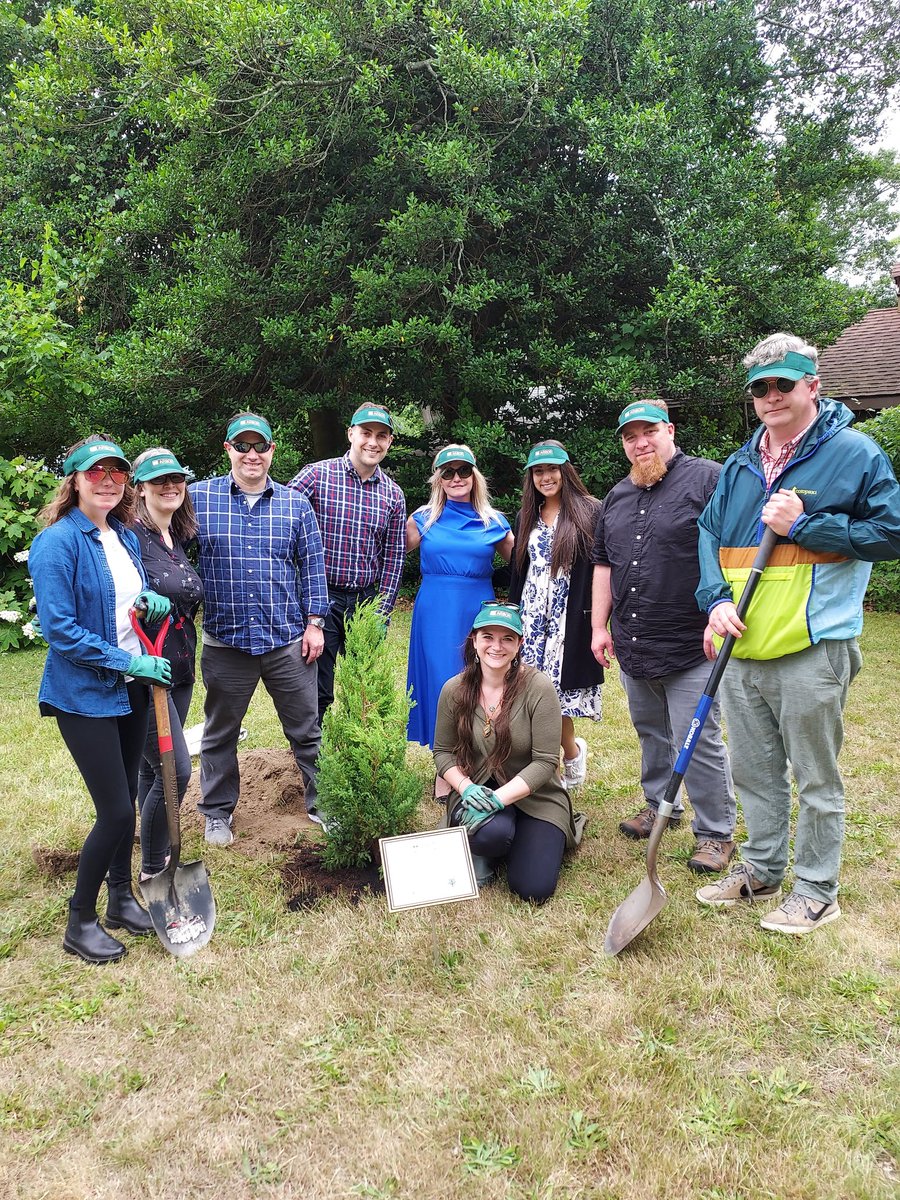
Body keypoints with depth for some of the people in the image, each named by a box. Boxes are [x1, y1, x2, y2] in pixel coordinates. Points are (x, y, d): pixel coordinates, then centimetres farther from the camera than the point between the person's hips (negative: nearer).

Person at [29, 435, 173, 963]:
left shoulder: (127, 538, 7)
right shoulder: (58, 542, -15)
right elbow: (60, 628, -20)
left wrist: (151, 598, -5)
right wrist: (130, 662, -20)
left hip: (132, 687, 7)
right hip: (84, 694, -7)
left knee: (124, 800, 17)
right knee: (116, 811, -4)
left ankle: (122, 896, 36)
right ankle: (80, 923, 17)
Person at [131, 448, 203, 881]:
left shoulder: (179, 540, 11)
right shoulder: (131, 536, -14)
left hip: (180, 669, 8)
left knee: (153, 766, 18)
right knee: (176, 770, -8)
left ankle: (157, 854, 32)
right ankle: (152, 870, 10)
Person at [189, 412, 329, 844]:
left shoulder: (295, 505, 4)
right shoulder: (198, 498, -1)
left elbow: (312, 567, 7)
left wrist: (314, 622, 2)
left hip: (289, 641, 1)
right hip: (225, 641, 0)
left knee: (306, 729, 10)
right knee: (220, 733, 15)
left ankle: (322, 804, 28)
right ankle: (217, 812, 34)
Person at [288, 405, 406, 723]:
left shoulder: (393, 495, 7)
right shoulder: (316, 475, -5)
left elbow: (393, 559, 8)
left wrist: (382, 613, 4)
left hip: (367, 601, 4)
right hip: (321, 598, -3)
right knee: (317, 693, 2)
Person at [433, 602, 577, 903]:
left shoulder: (538, 687, -16)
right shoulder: (454, 690, -6)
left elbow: (545, 762, -17)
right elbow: (443, 752, 2)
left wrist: (498, 798, -26)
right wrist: (467, 788, -17)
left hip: (533, 796, -1)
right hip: (475, 791, 1)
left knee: (533, 889, -14)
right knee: (492, 832, -35)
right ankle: (481, 854, 4)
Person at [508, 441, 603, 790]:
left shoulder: (590, 512, -2)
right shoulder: (526, 518, 14)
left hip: (574, 617, -4)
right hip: (533, 617, 5)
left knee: (559, 688, -5)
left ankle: (570, 751, 21)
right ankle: (572, 751, 23)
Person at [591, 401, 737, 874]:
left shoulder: (709, 479, -7)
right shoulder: (618, 496, 14)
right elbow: (603, 563, 19)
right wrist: (599, 626, 15)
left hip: (690, 645, -7)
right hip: (631, 645, 7)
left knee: (698, 741, -2)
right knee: (651, 732, 20)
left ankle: (716, 831, 13)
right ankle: (660, 805, 38)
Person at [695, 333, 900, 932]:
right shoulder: (740, 465, 14)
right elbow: (710, 535, 15)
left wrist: (803, 525, -14)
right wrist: (717, 598, -2)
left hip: (812, 648, -6)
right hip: (740, 647, 6)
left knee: (816, 779, 6)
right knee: (754, 772, 17)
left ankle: (816, 891, 22)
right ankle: (762, 871, 35)